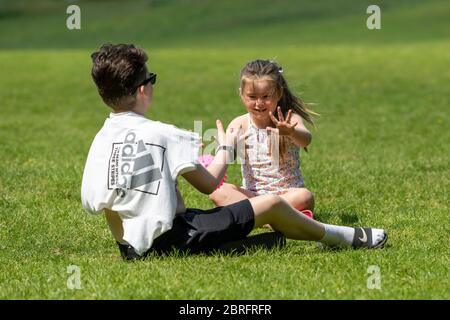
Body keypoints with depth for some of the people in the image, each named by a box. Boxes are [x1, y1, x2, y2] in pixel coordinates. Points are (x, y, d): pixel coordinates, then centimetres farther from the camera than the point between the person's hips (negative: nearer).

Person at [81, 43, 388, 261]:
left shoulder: (100, 141, 3)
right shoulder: (161, 134, -11)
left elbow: (93, 203, -1)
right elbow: (209, 183, -3)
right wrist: (226, 148, 17)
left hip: (131, 249, 7)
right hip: (173, 239, -7)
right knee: (272, 203, 4)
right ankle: (347, 237, 25)